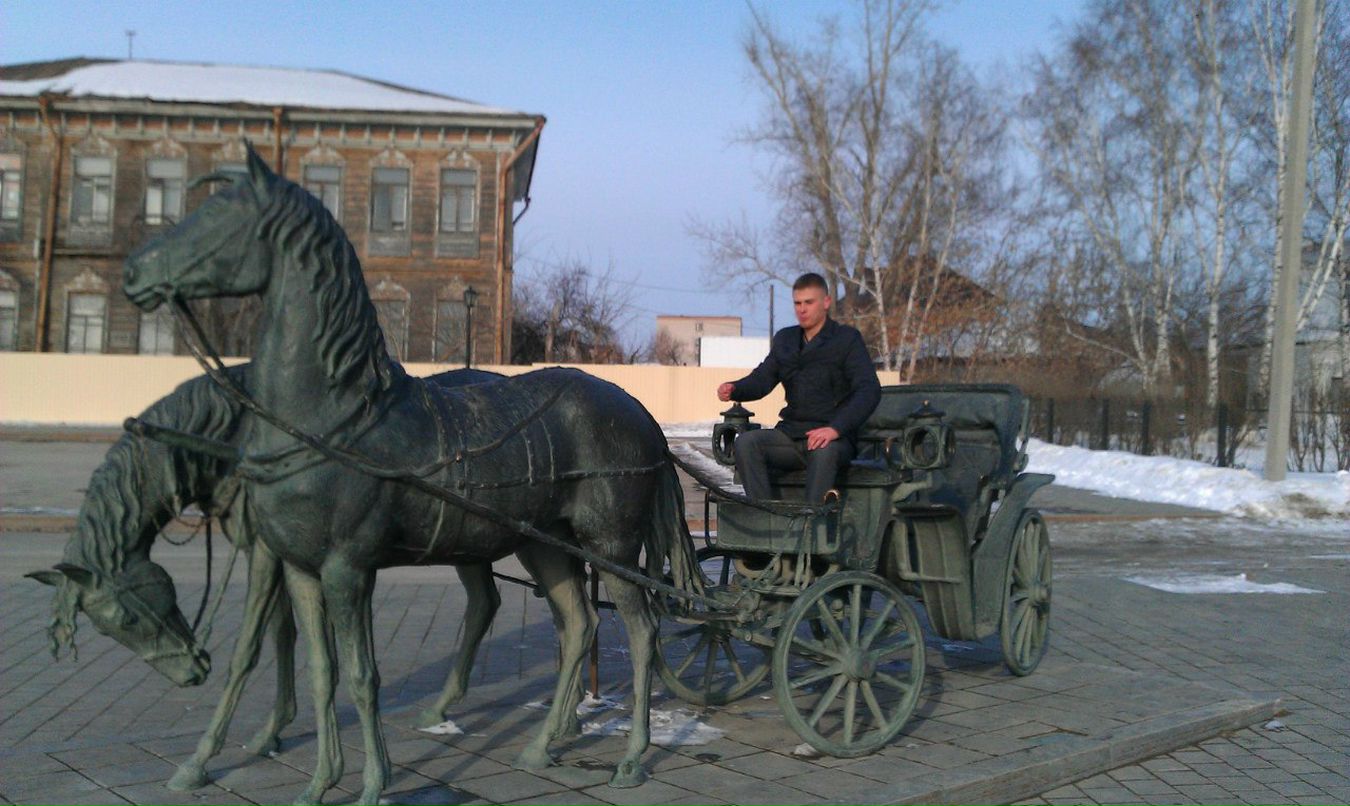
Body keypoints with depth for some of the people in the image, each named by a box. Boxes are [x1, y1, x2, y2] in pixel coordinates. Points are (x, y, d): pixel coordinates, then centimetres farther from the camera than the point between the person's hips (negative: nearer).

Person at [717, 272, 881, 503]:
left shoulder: (847, 339, 2)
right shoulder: (784, 340, 19)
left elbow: (869, 390, -9)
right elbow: (762, 378, 11)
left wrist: (835, 428, -24)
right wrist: (733, 389, -13)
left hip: (834, 438, -5)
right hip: (792, 433, 5)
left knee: (824, 453, -39)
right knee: (746, 442, -22)